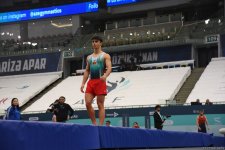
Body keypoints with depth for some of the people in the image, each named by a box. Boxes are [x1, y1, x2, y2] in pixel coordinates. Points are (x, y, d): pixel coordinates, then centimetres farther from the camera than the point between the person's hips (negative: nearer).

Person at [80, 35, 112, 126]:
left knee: (100, 105, -5)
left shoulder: (105, 56, 3)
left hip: (100, 82, -5)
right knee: (88, 103, -5)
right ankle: (94, 123, 6)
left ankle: (100, 125, -5)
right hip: (90, 82, 5)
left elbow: (109, 68, -10)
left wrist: (105, 75, -31)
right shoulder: (89, 57, 19)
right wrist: (83, 83, 10)